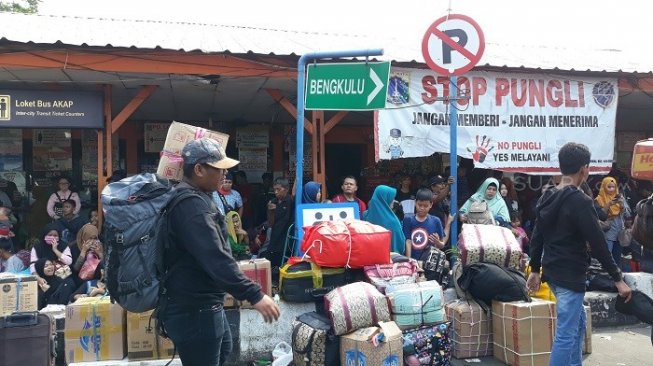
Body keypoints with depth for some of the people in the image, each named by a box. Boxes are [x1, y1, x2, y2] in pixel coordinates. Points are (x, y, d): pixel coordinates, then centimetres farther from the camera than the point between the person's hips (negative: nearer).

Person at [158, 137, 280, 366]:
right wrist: (254, 295, -34)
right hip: (193, 310, -11)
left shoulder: (193, 197, 10)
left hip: (202, 304, 11)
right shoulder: (192, 204, -25)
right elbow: (215, 258, -34)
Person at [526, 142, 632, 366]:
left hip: (552, 273, 9)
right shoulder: (580, 201, -18)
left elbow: (537, 238, 13)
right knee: (566, 334, -4)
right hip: (570, 276, -9)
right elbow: (598, 244, -18)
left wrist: (535, 270, 20)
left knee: (578, 324, 22)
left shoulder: (547, 198, 7)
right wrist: (618, 278, -10)